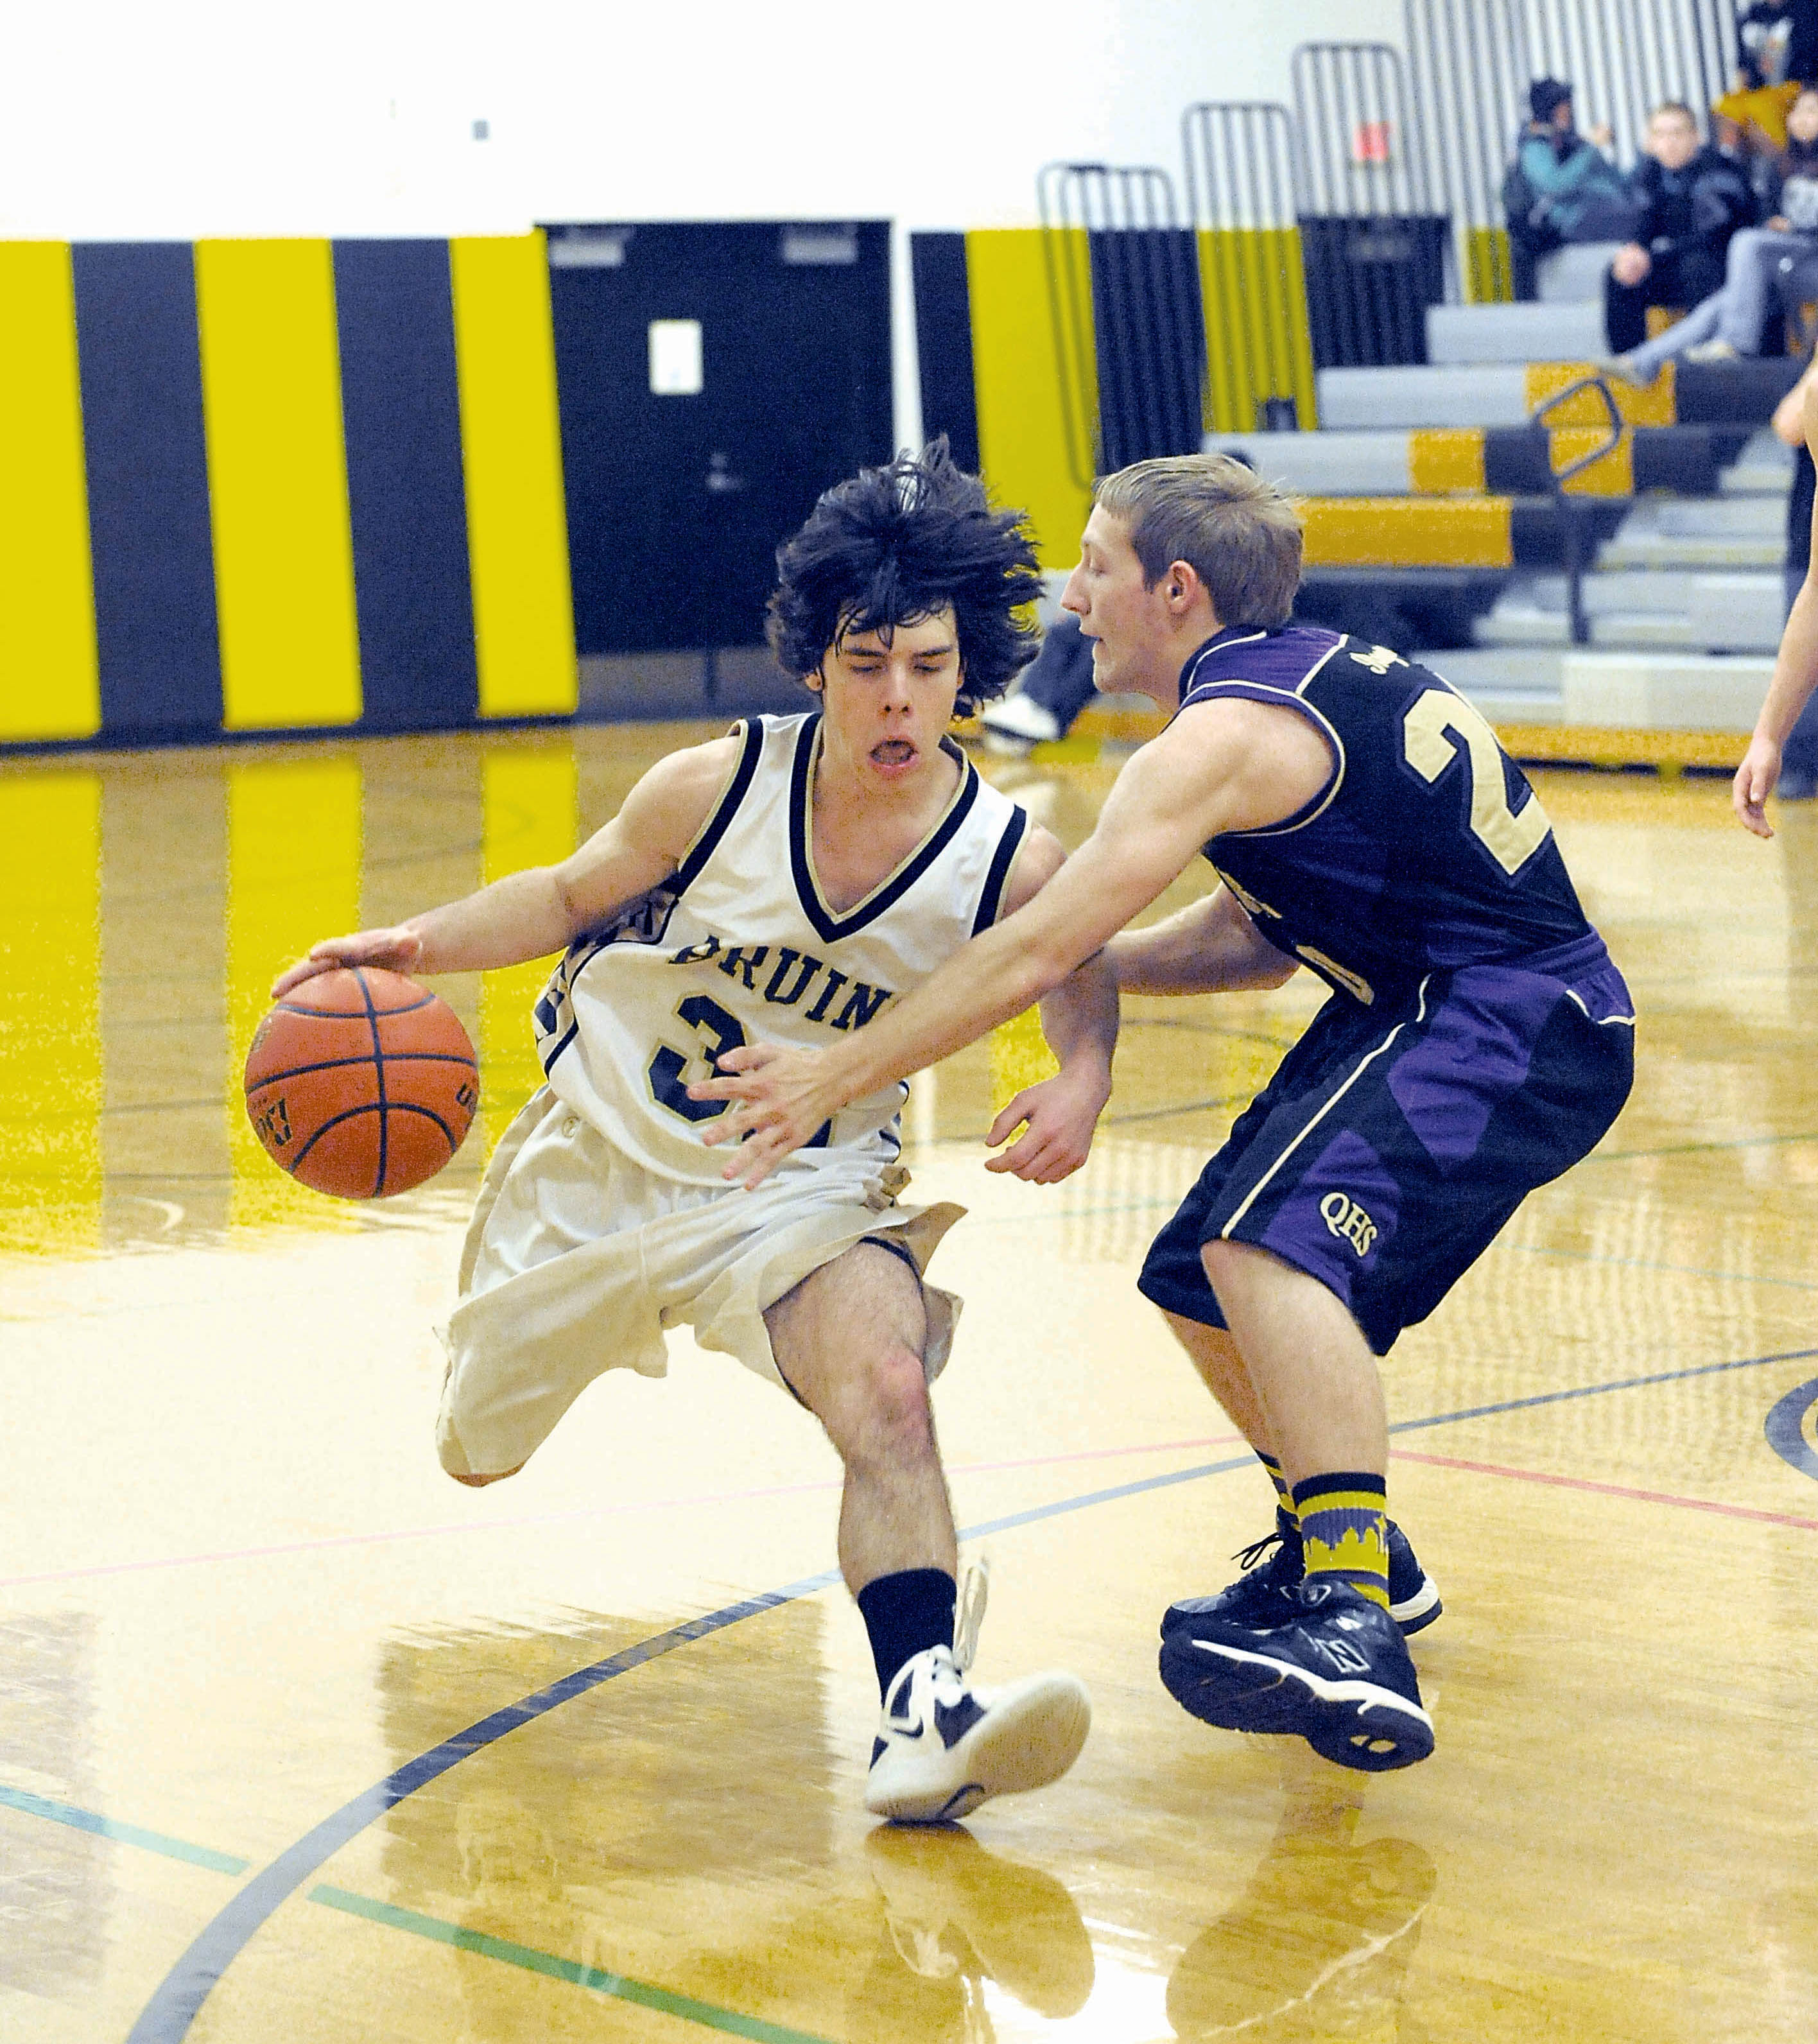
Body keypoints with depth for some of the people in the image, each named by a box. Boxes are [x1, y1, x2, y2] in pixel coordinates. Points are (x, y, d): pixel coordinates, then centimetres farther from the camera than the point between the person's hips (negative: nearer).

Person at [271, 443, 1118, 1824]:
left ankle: (923, 1719, -43)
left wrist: (1083, 1081, -18)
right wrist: (416, 947, -14)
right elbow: (573, 897, 0)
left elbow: (1079, 971, 4)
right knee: (476, 1455, 20)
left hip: (805, 1191, -1)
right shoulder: (715, 789, -19)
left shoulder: (1011, 864, -19)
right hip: (601, 1156, 1)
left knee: (886, 1395, -33)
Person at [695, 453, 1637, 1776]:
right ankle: (1346, 1557, 35)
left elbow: (1037, 948, -18)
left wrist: (842, 1075, -12)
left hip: (1517, 1023, -10)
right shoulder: (1306, 676, 14)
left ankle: (1356, 1641, -41)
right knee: (1205, 1283, 15)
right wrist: (1085, 962, 15)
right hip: (1433, 1012, 10)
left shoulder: (1226, 736, -16)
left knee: (1271, 1242, -30)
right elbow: (1255, 938, 21)